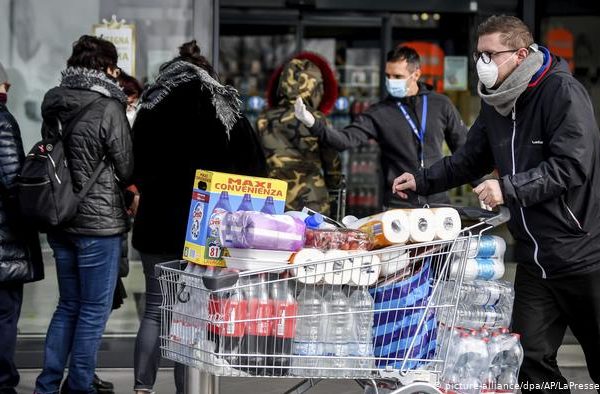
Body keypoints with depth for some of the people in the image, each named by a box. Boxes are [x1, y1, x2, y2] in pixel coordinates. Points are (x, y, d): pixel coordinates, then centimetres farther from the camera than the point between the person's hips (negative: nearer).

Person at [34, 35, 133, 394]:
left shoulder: (54, 106, 5)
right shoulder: (109, 109, -14)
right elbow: (127, 170, -7)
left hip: (60, 220, 7)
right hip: (99, 222, -7)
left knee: (69, 305, 16)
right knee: (95, 310, 3)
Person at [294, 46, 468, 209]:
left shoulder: (441, 105, 5)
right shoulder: (379, 113, -1)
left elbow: (462, 146, 13)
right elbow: (346, 139, -13)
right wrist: (313, 123, -29)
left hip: (438, 202, 2)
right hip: (398, 207, -1)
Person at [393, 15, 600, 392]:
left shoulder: (562, 92, -15)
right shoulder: (496, 103, 9)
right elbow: (470, 161, 22)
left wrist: (509, 189, -27)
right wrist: (422, 181, 11)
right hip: (535, 259, 7)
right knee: (532, 359, 3)